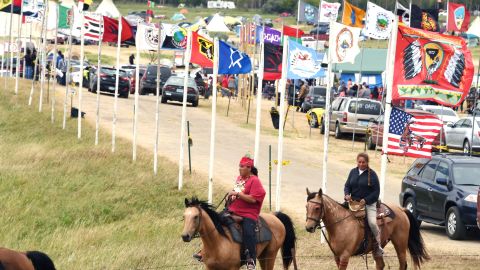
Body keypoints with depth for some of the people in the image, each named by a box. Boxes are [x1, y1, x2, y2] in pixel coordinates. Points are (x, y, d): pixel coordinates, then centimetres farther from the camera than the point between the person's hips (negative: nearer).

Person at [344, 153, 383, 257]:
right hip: (354, 202, 5)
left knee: (372, 222, -22)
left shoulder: (372, 174, -4)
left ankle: (378, 245, -6)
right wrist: (347, 194, -10)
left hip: (369, 203, -5)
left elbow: (376, 192, -5)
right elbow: (347, 186, 13)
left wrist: (366, 200, -17)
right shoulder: (353, 172, 9)